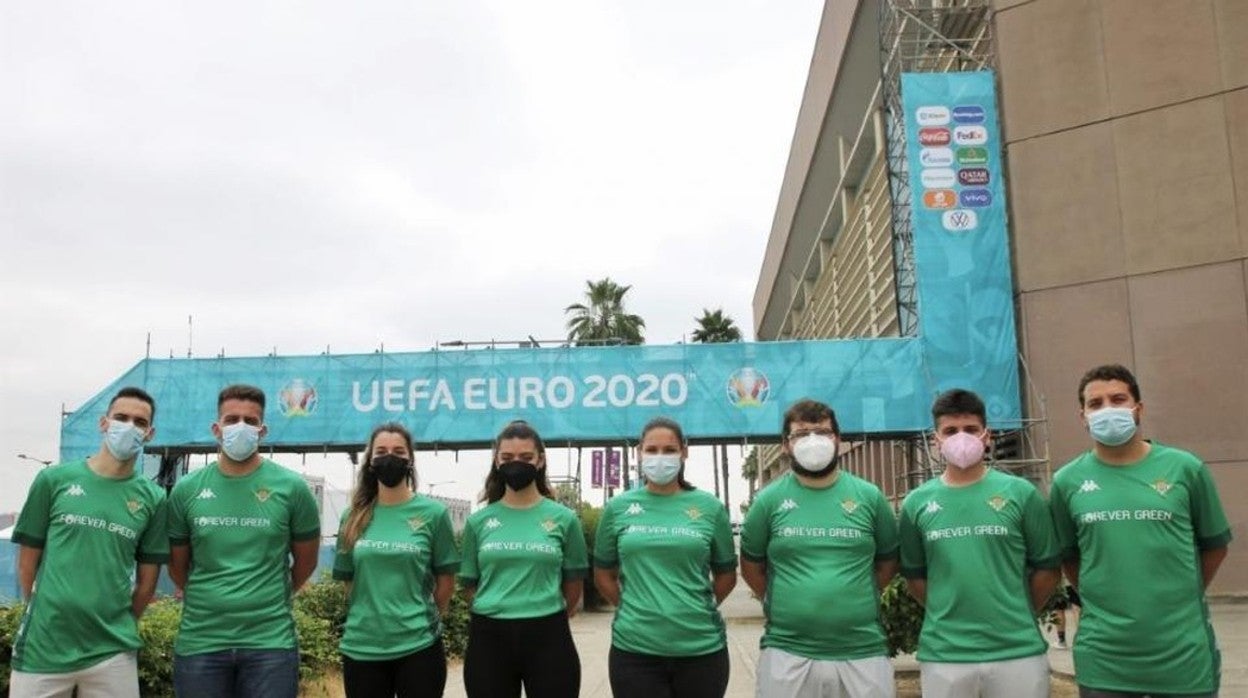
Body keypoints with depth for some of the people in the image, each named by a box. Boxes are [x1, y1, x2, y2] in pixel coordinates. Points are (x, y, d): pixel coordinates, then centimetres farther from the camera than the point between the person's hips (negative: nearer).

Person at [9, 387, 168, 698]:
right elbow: (28, 562, 6)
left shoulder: (153, 498, 2)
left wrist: (117, 627, 8)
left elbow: (147, 581, 8)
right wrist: (44, 617, 9)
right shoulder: (54, 480, 0)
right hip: (42, 648, -1)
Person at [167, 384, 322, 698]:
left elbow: (306, 561, 8)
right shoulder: (186, 490, 2)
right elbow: (177, 565, 13)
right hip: (199, 640, 2)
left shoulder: (291, 487, -3)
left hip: (271, 642, -1)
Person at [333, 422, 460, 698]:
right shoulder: (354, 517, 5)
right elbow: (349, 580, 13)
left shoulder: (433, 512, -4)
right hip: (361, 647, 3)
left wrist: (420, 619, 7)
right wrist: (369, 616, 9)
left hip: (418, 646, -3)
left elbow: (446, 582, 1)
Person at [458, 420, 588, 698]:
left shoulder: (564, 518, 0)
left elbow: (574, 582, 7)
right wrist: (499, 610, 10)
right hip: (489, 638, 1)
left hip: (548, 637, -1)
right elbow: (470, 582, 11)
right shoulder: (478, 521, 4)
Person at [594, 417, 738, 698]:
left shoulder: (710, 507, 2)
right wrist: (635, 609, 5)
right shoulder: (618, 508, 2)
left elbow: (726, 575, 10)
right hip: (634, 649, 0)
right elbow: (603, 575, 11)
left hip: (702, 648, 0)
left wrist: (696, 609, 6)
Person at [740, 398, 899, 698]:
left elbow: (889, 560, 12)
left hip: (863, 652, 1)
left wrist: (853, 597, 4)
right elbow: (751, 564, 10)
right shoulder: (769, 500, 1)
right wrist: (781, 602, 4)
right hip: (787, 653, 0)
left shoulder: (869, 496, 3)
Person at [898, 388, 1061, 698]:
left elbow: (1047, 569, 4)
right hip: (943, 656, 1)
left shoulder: (1021, 493, -1)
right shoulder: (916, 503, 2)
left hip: (1018, 652, -1)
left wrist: (1016, 616, 5)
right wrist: (948, 614, 4)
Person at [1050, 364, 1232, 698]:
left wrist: (1181, 597, 8)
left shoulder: (1184, 468, -2)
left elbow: (1214, 545, 8)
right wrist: (1102, 600, 4)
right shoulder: (1067, 481, -1)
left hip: (1185, 652, 0)